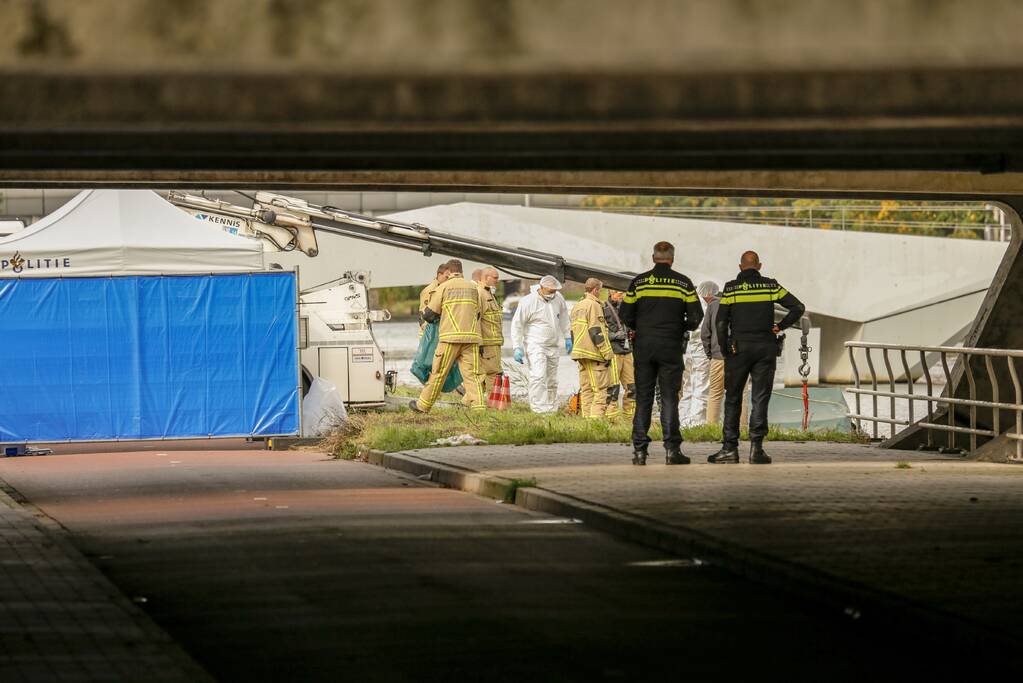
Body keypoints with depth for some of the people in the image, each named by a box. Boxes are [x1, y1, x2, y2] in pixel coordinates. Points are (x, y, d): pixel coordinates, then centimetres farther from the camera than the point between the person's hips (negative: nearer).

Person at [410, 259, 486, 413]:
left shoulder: (444, 287, 1)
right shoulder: (473, 288, 13)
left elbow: (429, 314, 2)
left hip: (450, 337, -3)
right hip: (471, 336, 3)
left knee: (438, 372, 4)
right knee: (471, 373, 0)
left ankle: (423, 405, 14)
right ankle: (479, 406, -12)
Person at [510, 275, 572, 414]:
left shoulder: (558, 298, 2)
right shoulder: (528, 302, -14)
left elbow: (563, 317, 21)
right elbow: (517, 325, -9)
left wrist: (567, 337, 23)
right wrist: (517, 348, -12)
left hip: (553, 346, 6)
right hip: (536, 345, -6)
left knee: (552, 380, 10)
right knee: (538, 376, -20)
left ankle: (552, 409, 18)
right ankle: (539, 408, -25)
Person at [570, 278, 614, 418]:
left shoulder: (576, 307, 18)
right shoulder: (594, 306, -10)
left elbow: (573, 333, 21)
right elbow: (596, 332, -16)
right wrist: (607, 354, -14)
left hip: (580, 352, 9)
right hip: (594, 354, -9)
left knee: (586, 390, 9)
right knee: (601, 390, -8)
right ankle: (596, 418, -16)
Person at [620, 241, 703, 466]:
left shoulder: (638, 282, 2)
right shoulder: (683, 283, 0)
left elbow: (626, 315, 1)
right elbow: (695, 317, -2)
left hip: (643, 347, 1)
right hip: (671, 347, -1)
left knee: (643, 399, 6)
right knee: (669, 398, 1)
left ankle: (639, 449, 2)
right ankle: (672, 449, -6)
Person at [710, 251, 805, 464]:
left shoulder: (731, 288, -1)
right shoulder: (771, 286, 3)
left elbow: (721, 322, -4)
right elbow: (797, 307, 1)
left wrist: (724, 350, 4)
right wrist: (780, 327, 7)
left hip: (739, 348, -1)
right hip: (766, 348, 1)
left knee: (733, 399, 6)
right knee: (760, 399, 3)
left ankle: (730, 448, 4)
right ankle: (756, 448, -4)